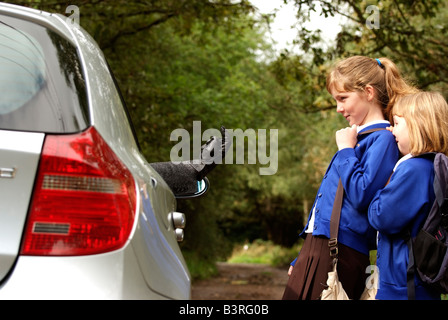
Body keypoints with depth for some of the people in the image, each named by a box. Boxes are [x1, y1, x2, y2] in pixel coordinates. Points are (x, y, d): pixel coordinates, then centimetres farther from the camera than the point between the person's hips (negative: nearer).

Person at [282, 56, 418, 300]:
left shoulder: (383, 139, -9)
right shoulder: (355, 135, 18)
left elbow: (362, 196, -21)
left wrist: (346, 150, -10)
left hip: (340, 252, -8)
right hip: (317, 246, 9)